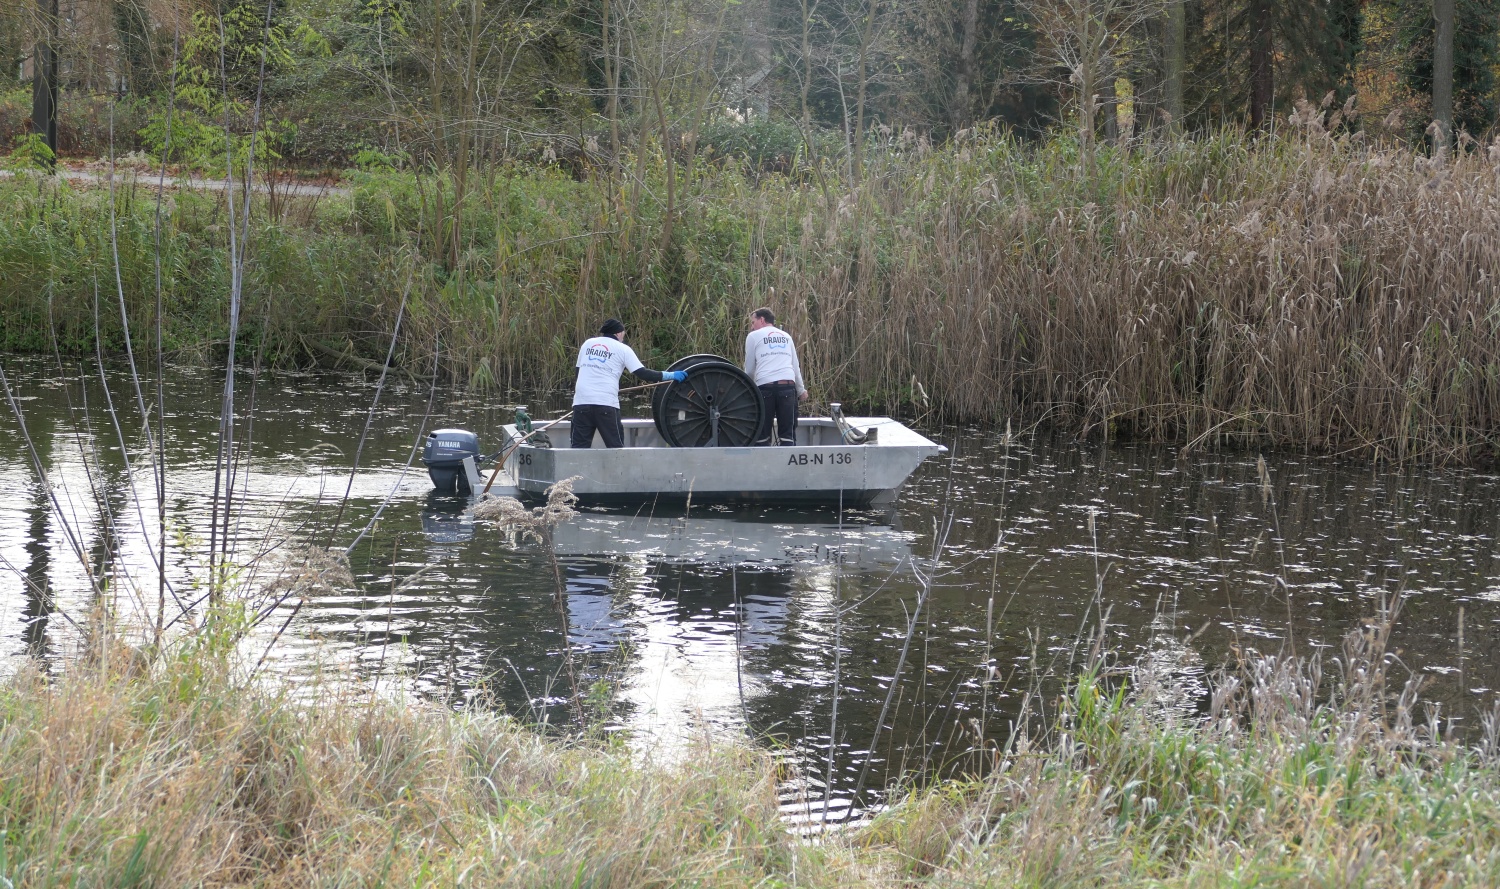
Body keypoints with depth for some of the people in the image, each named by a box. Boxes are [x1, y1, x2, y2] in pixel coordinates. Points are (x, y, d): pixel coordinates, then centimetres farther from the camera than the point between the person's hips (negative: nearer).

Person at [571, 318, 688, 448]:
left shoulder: (587, 343, 17)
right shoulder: (622, 349, 6)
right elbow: (642, 373, 0)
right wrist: (671, 375, 5)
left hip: (581, 400, 3)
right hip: (606, 402, -3)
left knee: (579, 447, 4)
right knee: (615, 447, 6)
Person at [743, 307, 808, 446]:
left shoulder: (754, 336, 11)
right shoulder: (786, 336, 23)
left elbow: (749, 369, 13)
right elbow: (796, 367, 22)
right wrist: (801, 390, 28)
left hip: (765, 386, -3)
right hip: (788, 385, 3)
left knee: (762, 434, 0)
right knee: (788, 434, 1)